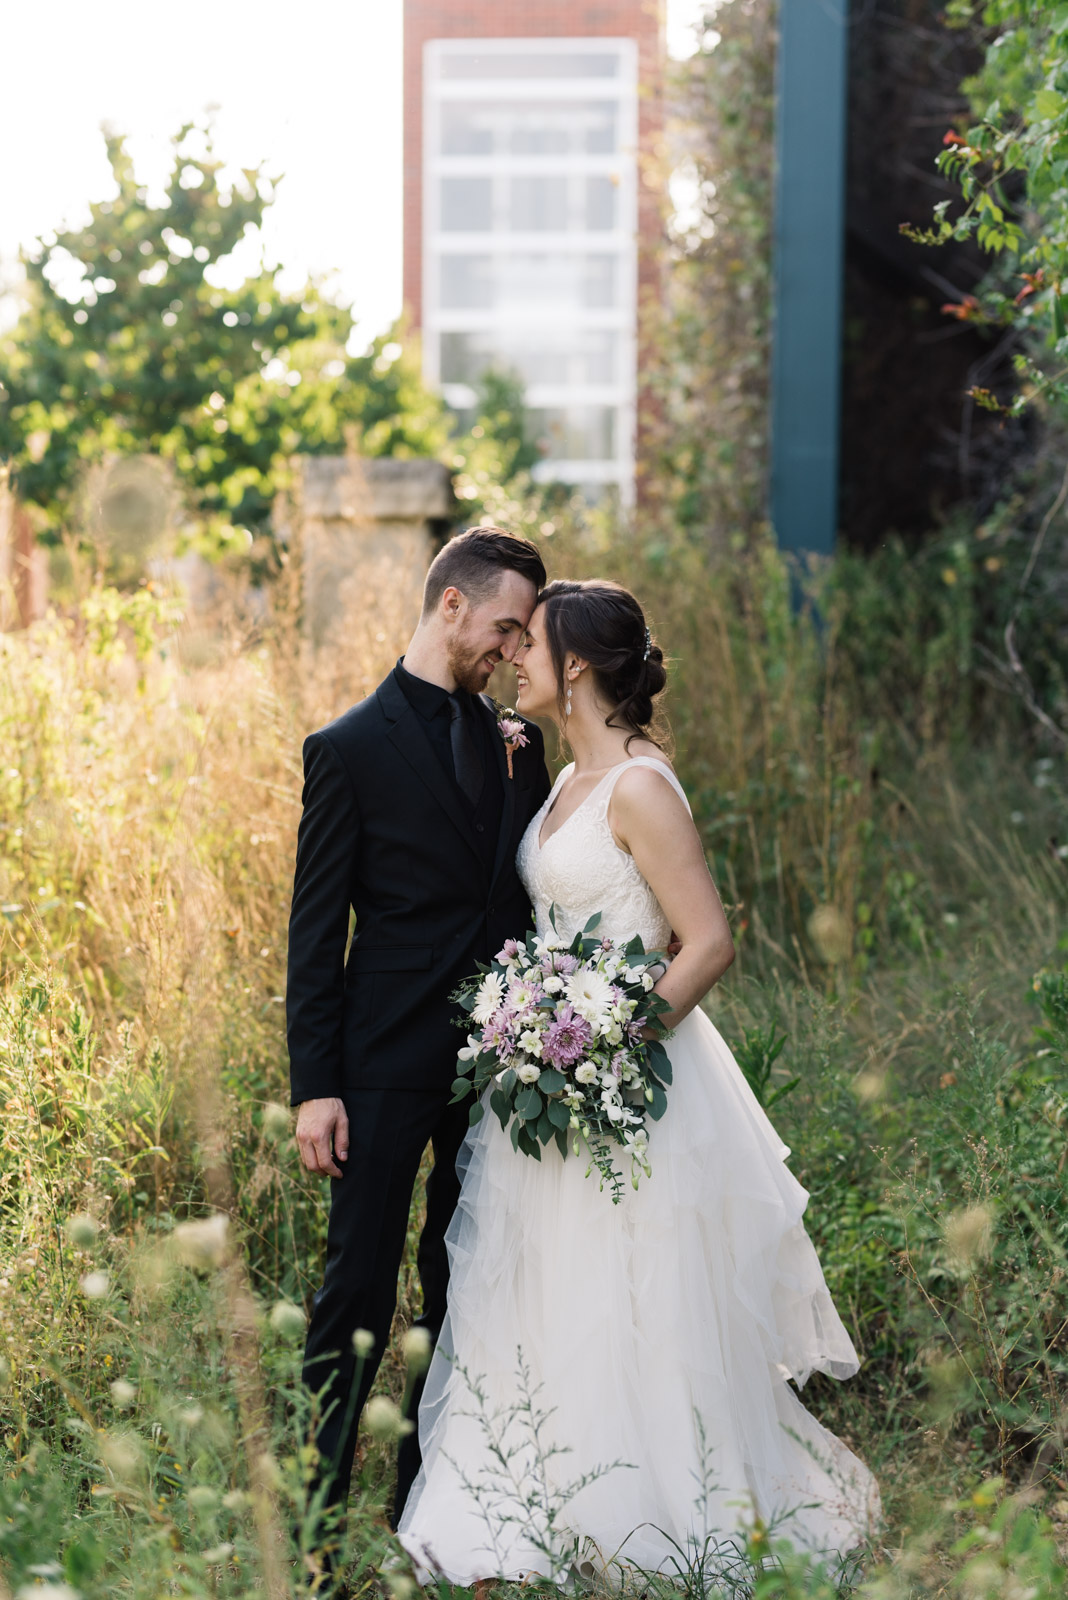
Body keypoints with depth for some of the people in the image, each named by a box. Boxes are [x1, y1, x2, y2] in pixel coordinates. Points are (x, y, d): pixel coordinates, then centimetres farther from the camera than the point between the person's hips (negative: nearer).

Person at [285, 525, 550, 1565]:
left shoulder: (515, 745, 9)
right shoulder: (348, 750, -6)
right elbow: (315, 933, -7)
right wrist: (314, 1087, -11)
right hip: (389, 1067, -5)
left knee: (466, 1285, 13)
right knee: (358, 1287, -1)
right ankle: (316, 1508, 9)